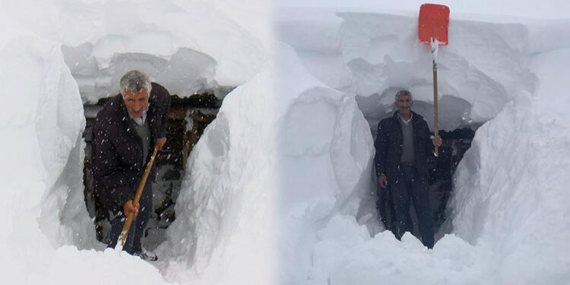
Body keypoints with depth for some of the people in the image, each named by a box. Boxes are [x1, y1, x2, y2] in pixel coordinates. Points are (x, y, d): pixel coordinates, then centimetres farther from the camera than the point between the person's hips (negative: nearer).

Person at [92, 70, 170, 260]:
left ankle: (135, 250, 49)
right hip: (117, 174, -6)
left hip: (143, 167, 7)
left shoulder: (159, 95, -25)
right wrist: (123, 199, -31)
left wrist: (160, 134, 6)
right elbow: (106, 170, -29)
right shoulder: (107, 122, -39)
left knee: (145, 210, 23)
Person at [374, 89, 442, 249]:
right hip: (397, 173, -1)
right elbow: (380, 151, 5)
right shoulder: (386, 125, 9)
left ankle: (429, 248, -1)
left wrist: (434, 144, -5)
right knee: (401, 213, -1)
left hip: (418, 172, 1)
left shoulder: (421, 124, 15)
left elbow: (427, 149, 17)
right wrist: (380, 173, -3)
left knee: (424, 211, -5)